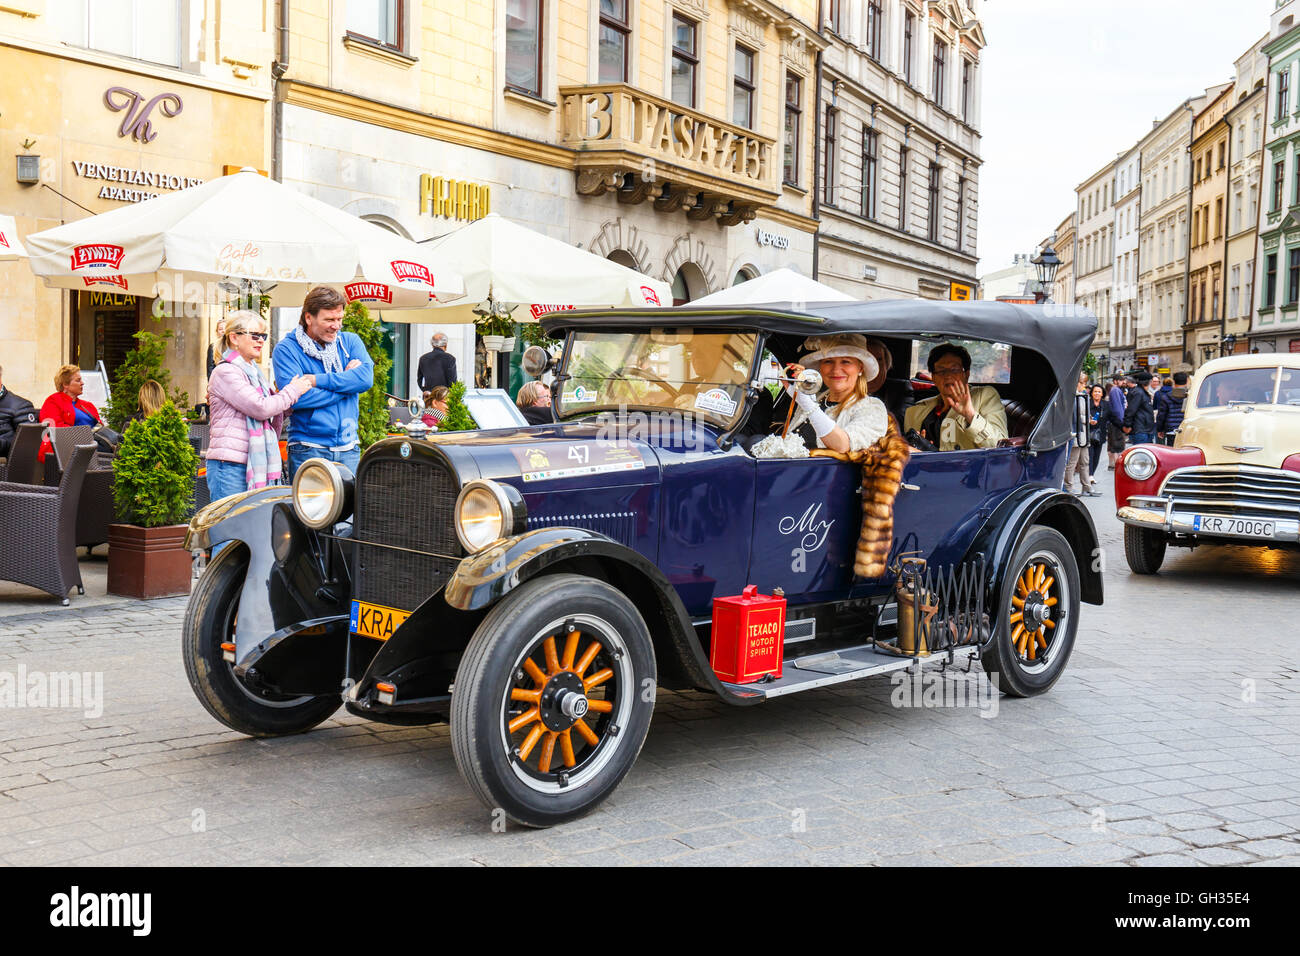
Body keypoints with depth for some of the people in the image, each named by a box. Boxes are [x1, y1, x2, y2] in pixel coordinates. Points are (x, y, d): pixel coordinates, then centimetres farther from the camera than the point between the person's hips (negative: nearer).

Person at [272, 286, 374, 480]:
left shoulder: (350, 342, 11)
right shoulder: (286, 349, -2)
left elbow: (367, 378, -8)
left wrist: (316, 380, -13)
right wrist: (347, 384, -9)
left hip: (348, 449, 4)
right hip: (308, 450, -3)